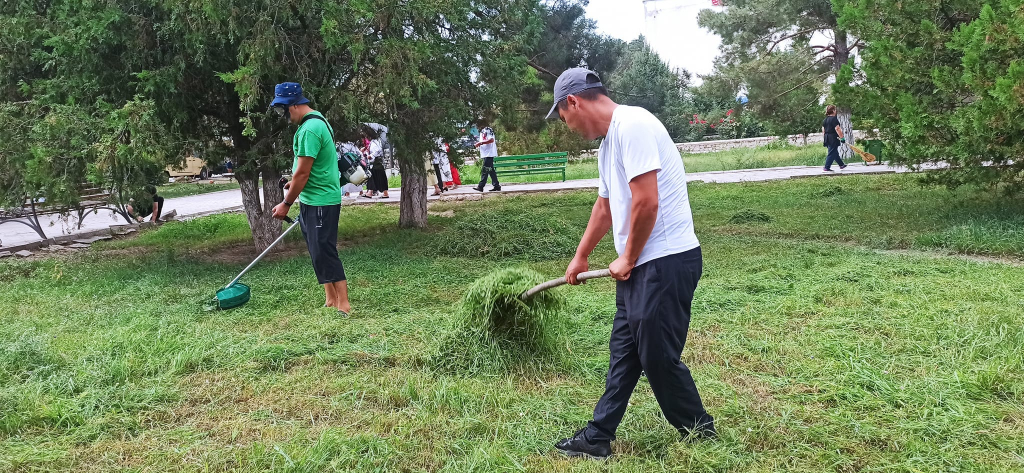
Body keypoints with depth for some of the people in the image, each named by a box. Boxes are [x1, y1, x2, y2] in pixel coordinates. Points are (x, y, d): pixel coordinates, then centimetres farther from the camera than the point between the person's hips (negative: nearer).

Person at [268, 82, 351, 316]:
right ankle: (331, 302, 19)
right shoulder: (317, 121, 12)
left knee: (324, 253, -8)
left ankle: (344, 307, -4)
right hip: (312, 201, 10)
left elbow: (302, 172, -19)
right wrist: (296, 182, 18)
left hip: (320, 204, -10)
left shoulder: (309, 129, -20)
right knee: (319, 253, 13)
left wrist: (286, 204, -12)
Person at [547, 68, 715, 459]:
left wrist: (627, 259, -9)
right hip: (639, 266, 10)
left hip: (666, 261, -10)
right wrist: (581, 257, 40)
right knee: (623, 353, 14)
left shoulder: (632, 125, -17)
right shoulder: (608, 140, 16)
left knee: (658, 357, 1)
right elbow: (605, 205, 29)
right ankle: (598, 438, 23)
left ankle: (699, 431, 22)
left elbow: (646, 202, -23)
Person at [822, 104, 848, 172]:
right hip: (833, 138, -9)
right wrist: (842, 137, -18)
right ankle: (826, 168, -5)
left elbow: (823, 130, 15)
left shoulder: (825, 119, 10)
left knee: (835, 152, 18)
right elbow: (837, 129, -21)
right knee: (832, 153, -4)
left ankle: (841, 165, 32)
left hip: (827, 138, 9)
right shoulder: (834, 119, -15)